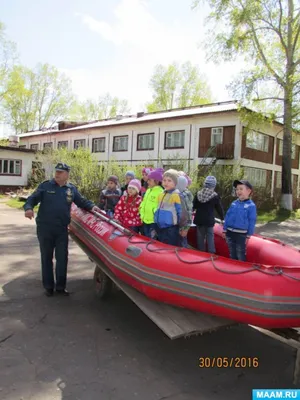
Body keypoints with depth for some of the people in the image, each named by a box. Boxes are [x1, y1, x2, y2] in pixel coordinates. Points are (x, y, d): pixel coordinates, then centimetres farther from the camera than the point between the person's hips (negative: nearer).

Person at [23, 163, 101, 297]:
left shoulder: (72, 189, 7)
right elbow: (32, 199, -4)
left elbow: (82, 201, 15)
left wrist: (92, 206, -3)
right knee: (46, 258, 9)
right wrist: (28, 208, -25)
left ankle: (60, 286, 21)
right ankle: (48, 286, 22)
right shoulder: (45, 186, -1)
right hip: (45, 229, -2)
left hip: (62, 230, 2)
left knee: (62, 258, 7)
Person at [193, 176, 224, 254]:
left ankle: (201, 252, 20)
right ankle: (211, 253, 2)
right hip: (209, 220, -3)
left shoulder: (198, 193, 1)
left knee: (200, 236, 12)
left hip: (198, 219, 4)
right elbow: (219, 208, 2)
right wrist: (222, 218, 16)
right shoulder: (215, 196, -8)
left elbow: (193, 206, 8)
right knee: (210, 236, 3)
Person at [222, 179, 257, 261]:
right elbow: (227, 216, 10)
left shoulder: (251, 205, -11)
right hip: (230, 233, 5)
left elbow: (252, 221, -9)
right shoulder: (233, 203, 5)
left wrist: (248, 236, -8)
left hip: (241, 235, -5)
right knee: (232, 254, 19)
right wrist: (224, 230, 10)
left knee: (241, 256, 5)